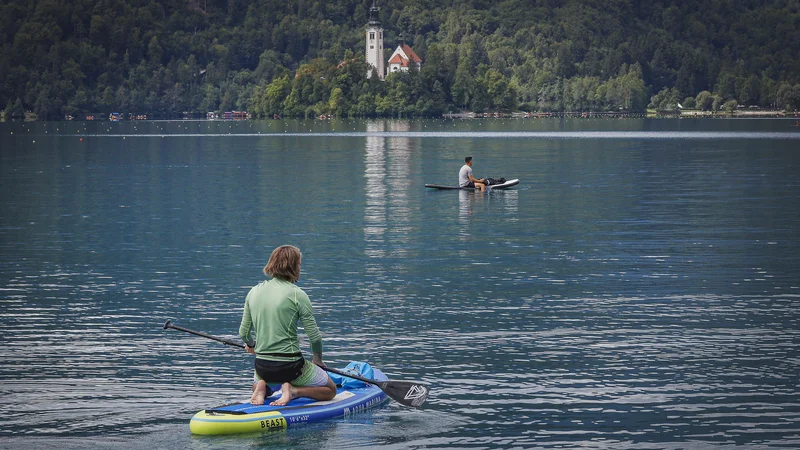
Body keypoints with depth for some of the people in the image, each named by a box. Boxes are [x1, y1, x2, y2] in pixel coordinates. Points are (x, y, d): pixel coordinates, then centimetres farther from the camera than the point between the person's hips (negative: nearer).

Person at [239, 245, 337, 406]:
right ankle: (294, 391, -8)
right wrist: (317, 359, 10)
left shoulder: (254, 292, 3)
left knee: (257, 386, 39)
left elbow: (243, 333, 10)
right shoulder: (297, 294, -12)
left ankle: (261, 388, 3)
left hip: (262, 367, 5)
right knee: (330, 390, 17)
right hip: (290, 367, -5)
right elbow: (314, 336, -10)